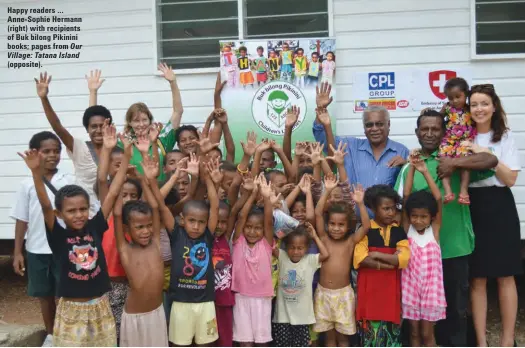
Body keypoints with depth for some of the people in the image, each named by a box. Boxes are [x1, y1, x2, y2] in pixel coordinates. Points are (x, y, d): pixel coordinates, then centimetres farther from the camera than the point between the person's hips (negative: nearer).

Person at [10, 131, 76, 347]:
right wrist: (17, 252, 0)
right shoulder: (27, 184, -1)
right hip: (37, 250, 2)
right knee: (45, 295, 14)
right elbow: (21, 220, 2)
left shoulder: (69, 181, -3)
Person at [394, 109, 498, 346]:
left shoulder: (455, 157, 0)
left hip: (455, 246, -1)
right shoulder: (409, 167, 4)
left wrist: (455, 163, -23)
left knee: (456, 306, 11)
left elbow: (491, 160, -15)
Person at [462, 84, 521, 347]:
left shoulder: (505, 138, 3)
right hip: (471, 209, 1)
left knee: (505, 276, 4)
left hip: (499, 208, -1)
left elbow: (510, 179, -6)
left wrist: (487, 154, -13)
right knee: (477, 278, 4)